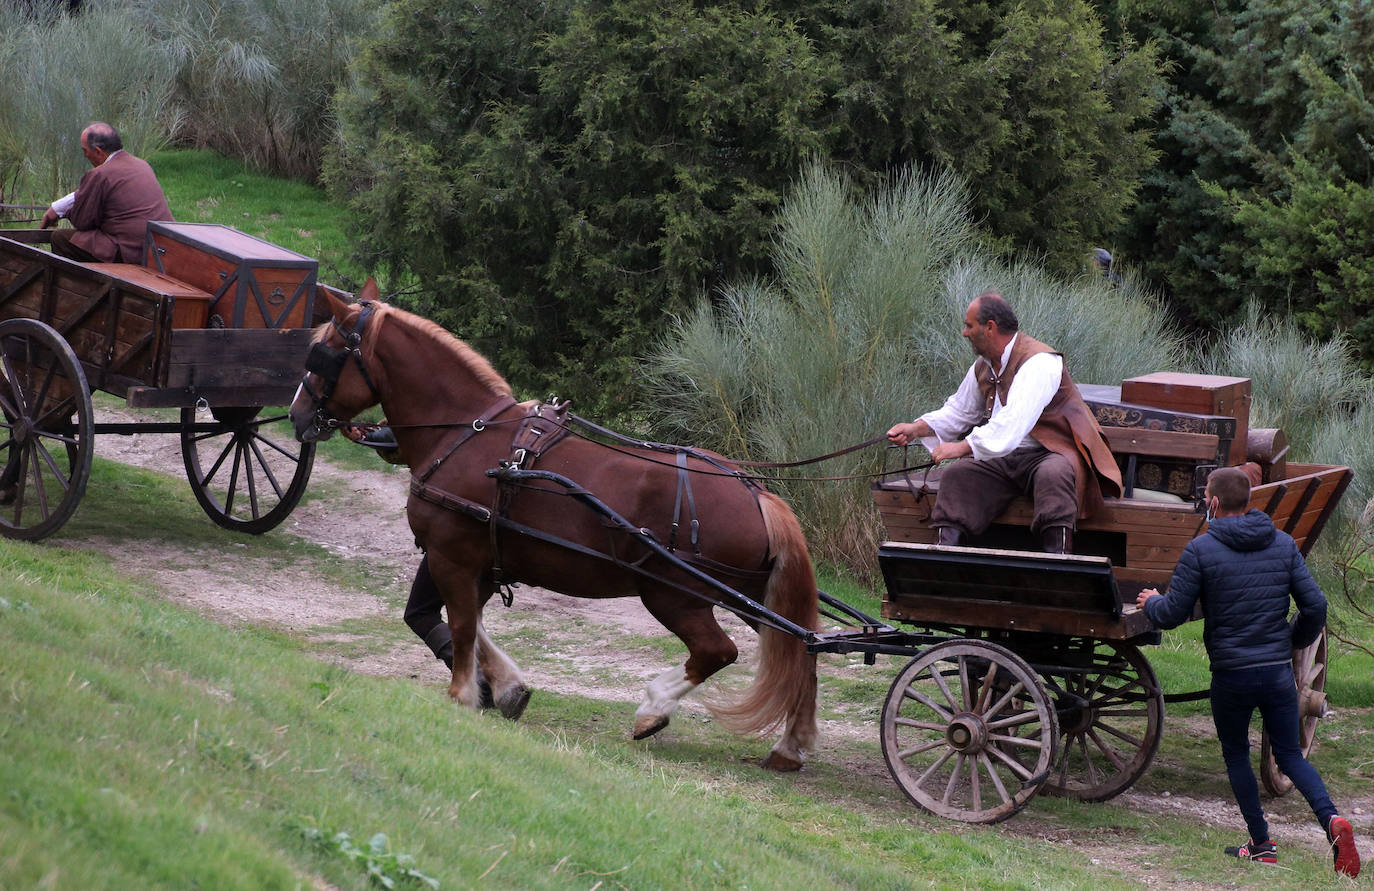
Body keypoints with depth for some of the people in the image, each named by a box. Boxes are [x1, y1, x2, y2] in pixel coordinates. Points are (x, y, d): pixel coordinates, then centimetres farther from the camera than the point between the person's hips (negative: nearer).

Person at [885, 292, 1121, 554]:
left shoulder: (1039, 362, -18)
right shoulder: (983, 367, 11)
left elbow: (1014, 423, -30)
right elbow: (959, 411, 25)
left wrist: (963, 447, -33)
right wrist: (917, 428, 7)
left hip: (1048, 455, -8)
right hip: (1003, 459, 8)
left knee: (1052, 474, -39)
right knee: (957, 475, -14)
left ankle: (1057, 559, -42)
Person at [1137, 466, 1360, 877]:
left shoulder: (1201, 550, -8)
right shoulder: (1284, 545, 4)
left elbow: (1173, 614, -7)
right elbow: (1315, 605, 2)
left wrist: (1150, 602, 16)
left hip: (1231, 675, -3)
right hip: (1279, 673, 3)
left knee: (1236, 756, 16)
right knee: (1290, 755, 12)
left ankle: (1261, 845, 15)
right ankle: (1331, 818, -12)